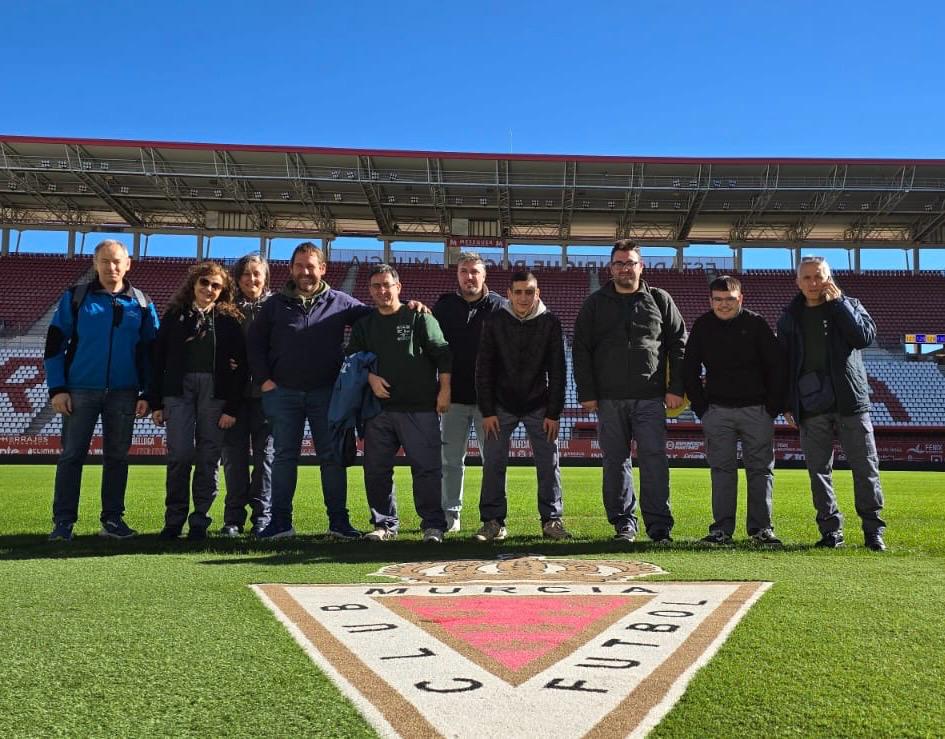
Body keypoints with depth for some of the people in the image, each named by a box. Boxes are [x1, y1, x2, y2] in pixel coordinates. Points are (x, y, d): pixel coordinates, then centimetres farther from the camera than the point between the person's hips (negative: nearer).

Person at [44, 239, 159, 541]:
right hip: (80, 390, -1)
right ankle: (63, 522, 6)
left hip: (123, 392, 1)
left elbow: (150, 353, 8)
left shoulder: (142, 304, 7)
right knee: (71, 455, 0)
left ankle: (112, 519, 15)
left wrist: (147, 394, 1)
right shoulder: (75, 298, 3)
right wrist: (57, 388, -6)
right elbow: (54, 345, 2)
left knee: (117, 457, 6)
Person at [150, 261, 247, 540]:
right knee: (179, 455, -5)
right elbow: (158, 359, 9)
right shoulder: (174, 315, 10)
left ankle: (200, 521, 11)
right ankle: (174, 520, 7)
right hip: (179, 391, 1)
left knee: (208, 459, 1)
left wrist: (232, 408, -6)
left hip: (215, 393, 0)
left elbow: (239, 366, 1)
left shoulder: (230, 319, 6)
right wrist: (156, 403, 4)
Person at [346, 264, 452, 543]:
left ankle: (433, 525, 3)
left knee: (427, 468, -5)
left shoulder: (419, 317, 3)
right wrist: (370, 378, -2)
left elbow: (442, 354, 0)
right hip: (379, 408, 4)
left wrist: (444, 391, -7)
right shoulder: (364, 324, 16)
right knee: (376, 470, 6)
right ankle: (385, 524, 18)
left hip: (420, 408, -4)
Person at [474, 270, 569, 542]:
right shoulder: (495, 321, -5)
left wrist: (554, 412, -7)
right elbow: (484, 369, -4)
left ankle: (552, 520, 11)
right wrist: (487, 411, -8)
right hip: (502, 406, 0)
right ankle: (493, 522, 6)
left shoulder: (550, 323, -5)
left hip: (539, 406, 0)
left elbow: (557, 371, -3)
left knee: (549, 463, 0)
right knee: (493, 463, -2)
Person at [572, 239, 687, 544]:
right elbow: (580, 350, 6)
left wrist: (676, 388, -1)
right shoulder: (595, 304, 10)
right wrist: (586, 393, -2)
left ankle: (659, 527, 1)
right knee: (615, 462, 6)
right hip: (609, 399, 1)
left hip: (650, 398, -1)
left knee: (654, 460, -5)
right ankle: (623, 524, 16)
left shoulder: (660, 300, 9)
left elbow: (679, 345, 8)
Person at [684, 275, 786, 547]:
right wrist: (700, 407, 1)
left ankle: (761, 528, 8)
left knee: (761, 469, 1)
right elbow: (689, 369, 8)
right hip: (717, 411, 1)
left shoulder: (756, 324, -2)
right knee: (722, 469, 2)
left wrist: (773, 406, -4)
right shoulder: (702, 326, 3)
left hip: (757, 410, -1)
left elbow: (777, 366, 1)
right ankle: (722, 529, 6)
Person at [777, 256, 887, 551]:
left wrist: (838, 301, -10)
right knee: (819, 470, 3)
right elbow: (783, 363, 12)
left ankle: (873, 530, 9)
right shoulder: (790, 317, 12)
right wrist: (787, 404, 6)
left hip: (850, 401, -1)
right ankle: (831, 531, 12)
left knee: (865, 466, 0)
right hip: (811, 406, 2)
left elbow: (865, 336, -11)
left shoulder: (848, 306, 8)